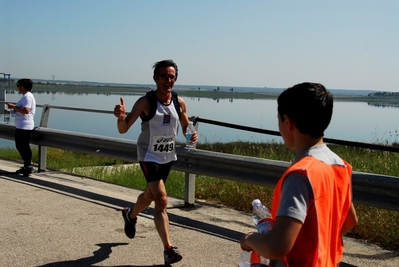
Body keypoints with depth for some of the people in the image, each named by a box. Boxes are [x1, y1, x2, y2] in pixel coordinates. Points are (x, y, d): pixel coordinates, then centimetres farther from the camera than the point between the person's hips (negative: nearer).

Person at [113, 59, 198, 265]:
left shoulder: (179, 102, -6)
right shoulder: (146, 102, -20)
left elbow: (186, 127, 9)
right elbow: (123, 130, -22)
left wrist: (192, 135, -14)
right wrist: (121, 117, -44)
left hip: (168, 156, 6)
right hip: (149, 155, -6)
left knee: (150, 195, 24)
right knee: (161, 200, -17)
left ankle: (130, 215, 56)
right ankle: (168, 250, -12)